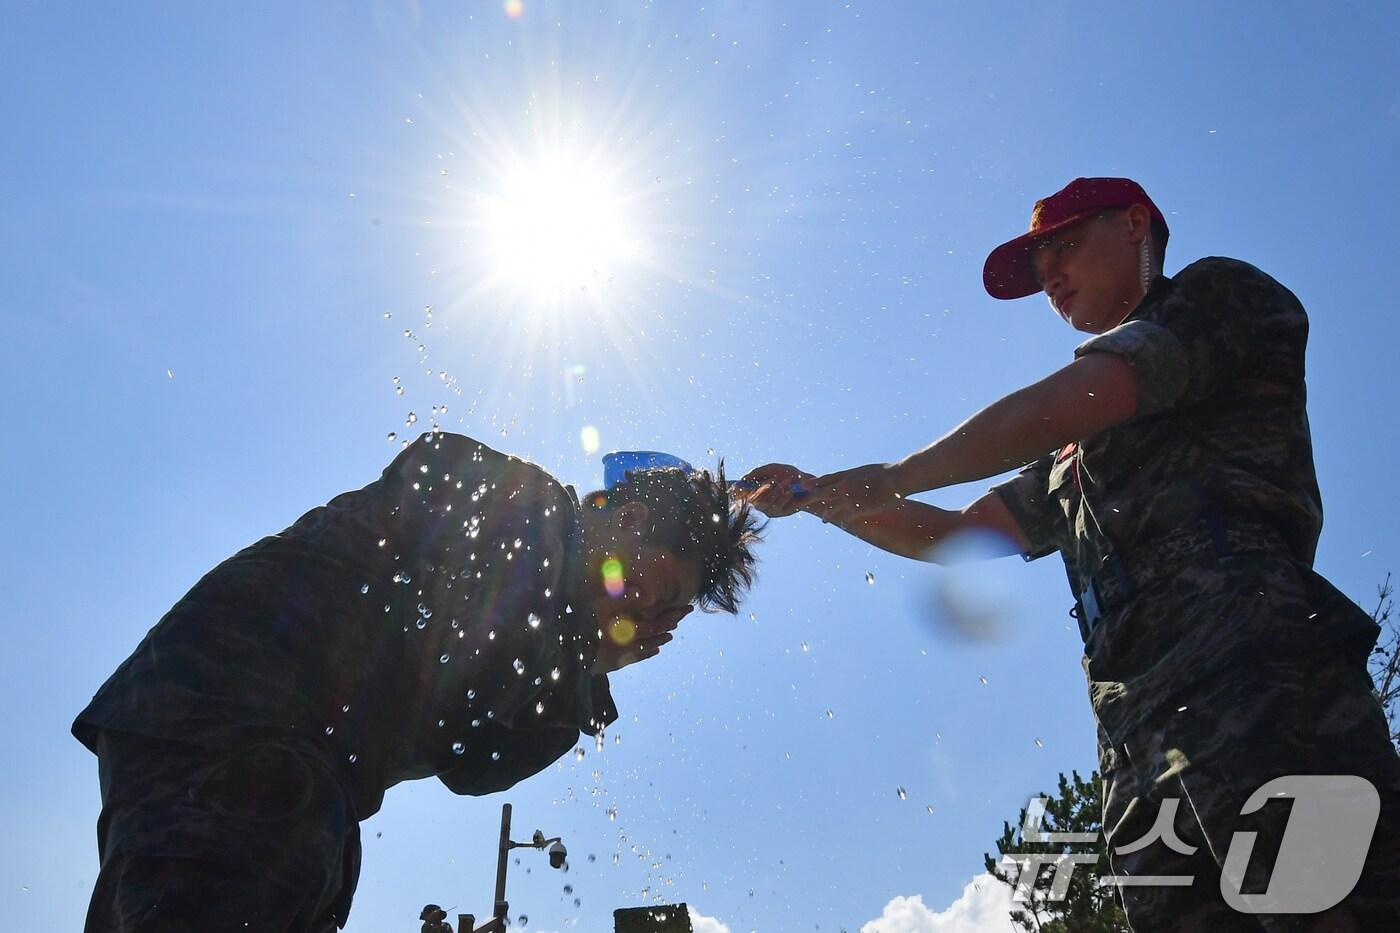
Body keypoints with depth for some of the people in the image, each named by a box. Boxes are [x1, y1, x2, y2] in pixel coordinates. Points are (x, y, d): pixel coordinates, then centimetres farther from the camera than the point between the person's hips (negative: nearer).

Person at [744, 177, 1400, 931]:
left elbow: (1054, 409, -6)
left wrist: (888, 478, 4)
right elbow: (949, 536, 35)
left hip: (1253, 684, -7)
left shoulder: (1219, 293, 10)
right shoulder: (1076, 459, 32)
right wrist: (815, 498, 28)